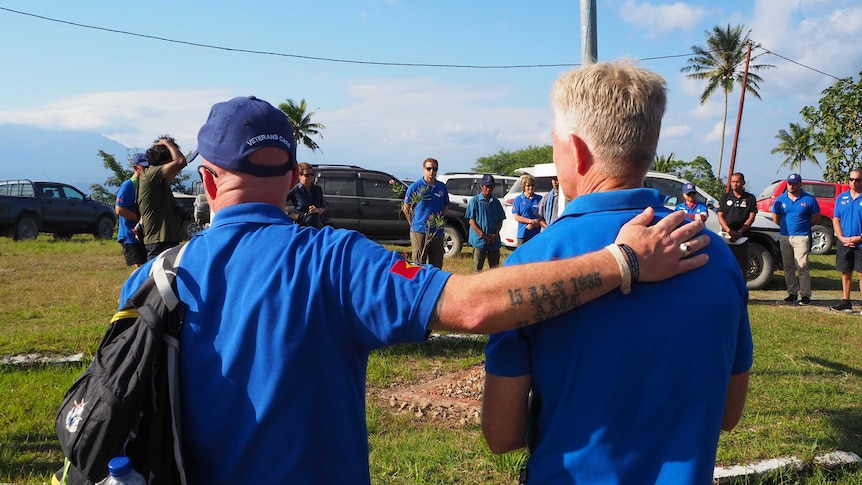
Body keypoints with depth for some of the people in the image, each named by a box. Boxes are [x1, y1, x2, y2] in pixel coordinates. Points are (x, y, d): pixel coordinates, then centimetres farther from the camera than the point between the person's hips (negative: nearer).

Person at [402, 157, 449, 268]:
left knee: (436, 265, 9)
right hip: (419, 231, -4)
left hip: (437, 232, 4)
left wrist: (440, 216, 6)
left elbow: (446, 206, 20)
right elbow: (406, 208, 4)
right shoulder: (415, 187, -3)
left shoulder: (442, 187, 8)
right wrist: (414, 222, -1)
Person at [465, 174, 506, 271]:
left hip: (494, 241, 4)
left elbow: (500, 220, 13)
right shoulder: (475, 201, -1)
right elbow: (471, 220, -5)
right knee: (478, 268, 2)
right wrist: (483, 235, -13)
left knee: (495, 268, 7)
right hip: (479, 241, -4)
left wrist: (495, 235, -5)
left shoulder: (496, 202, 11)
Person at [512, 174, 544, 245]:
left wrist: (535, 224, -13)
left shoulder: (539, 199, 7)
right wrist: (531, 221, -12)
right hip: (523, 234, -2)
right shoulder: (518, 199, 3)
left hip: (537, 234, 2)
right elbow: (516, 217, -3)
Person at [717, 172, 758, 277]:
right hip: (726, 237, 1)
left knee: (742, 266, 0)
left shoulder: (750, 198, 8)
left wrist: (739, 232, -13)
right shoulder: (725, 197, 11)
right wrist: (729, 231, -14)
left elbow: (751, 217, 1)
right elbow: (720, 216, 4)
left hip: (742, 238, -1)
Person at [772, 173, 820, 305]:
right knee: (788, 267, 8)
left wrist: (803, 225, 4)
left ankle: (805, 295, -2)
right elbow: (775, 218, 18)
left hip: (801, 236, -4)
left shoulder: (809, 199, -1)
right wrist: (786, 225, 12)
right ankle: (792, 293, 17)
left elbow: (816, 218, 5)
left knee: (802, 267, -8)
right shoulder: (780, 199, 8)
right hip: (784, 236, 4)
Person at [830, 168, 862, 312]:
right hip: (844, 242, 4)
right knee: (845, 273, 11)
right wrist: (842, 238, -4)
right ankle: (845, 302, 19)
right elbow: (836, 220, 9)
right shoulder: (841, 197, 9)